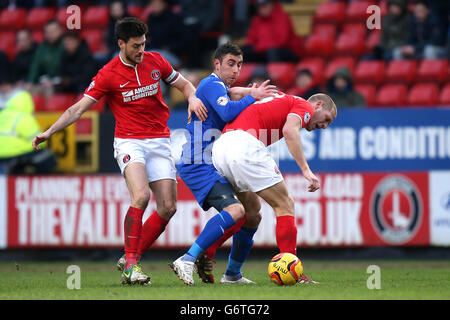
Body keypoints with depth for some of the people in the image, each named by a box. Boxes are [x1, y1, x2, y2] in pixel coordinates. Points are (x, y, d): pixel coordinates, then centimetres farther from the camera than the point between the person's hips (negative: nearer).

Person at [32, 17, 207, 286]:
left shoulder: (156, 61, 4)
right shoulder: (109, 75, -7)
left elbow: (184, 84, 18)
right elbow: (79, 108, -6)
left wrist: (193, 99, -5)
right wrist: (49, 131, -16)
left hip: (159, 141, 4)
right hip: (129, 141, -4)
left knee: (168, 207, -5)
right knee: (141, 195, -28)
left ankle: (130, 259, 9)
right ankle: (131, 264, -23)